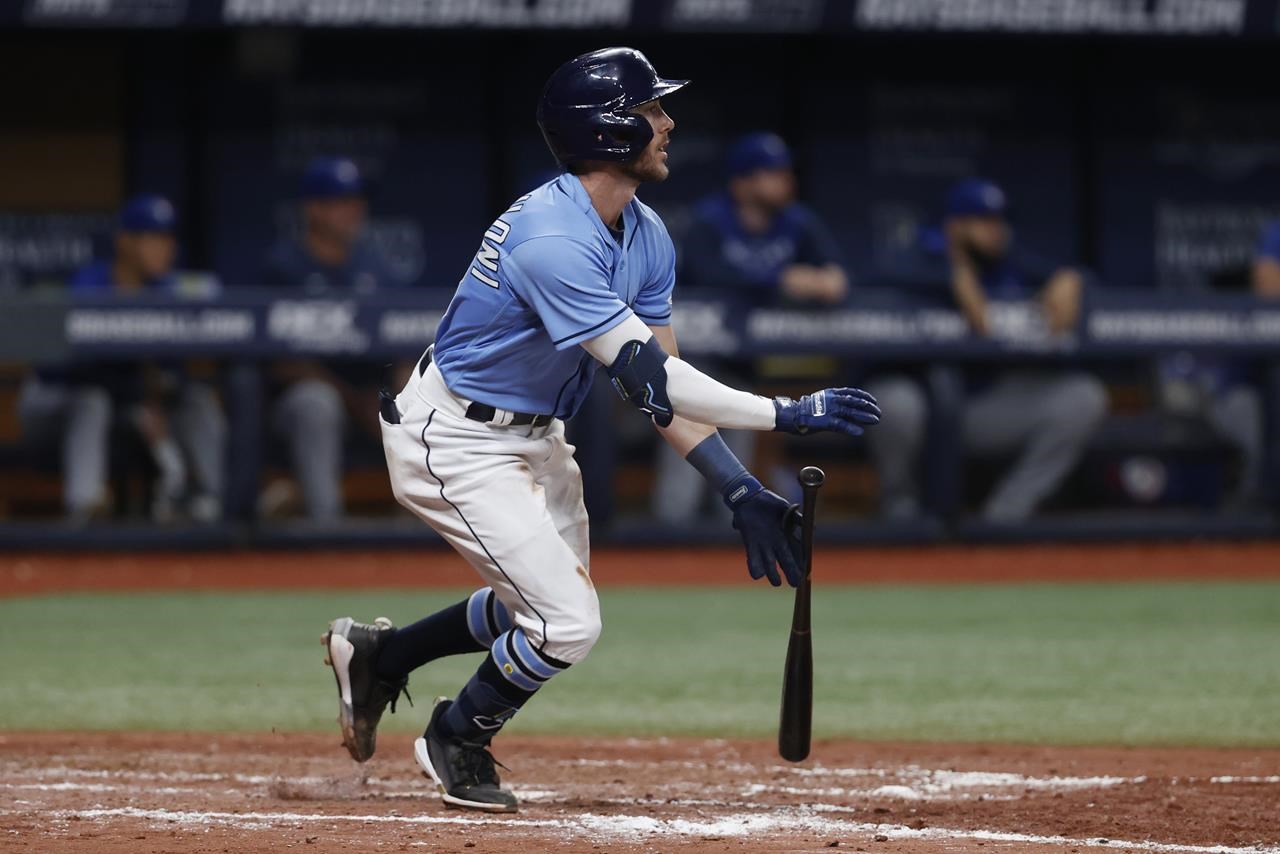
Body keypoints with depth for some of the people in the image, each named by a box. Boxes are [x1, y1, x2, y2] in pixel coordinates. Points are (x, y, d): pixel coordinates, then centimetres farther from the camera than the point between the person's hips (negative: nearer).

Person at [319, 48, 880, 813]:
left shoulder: (647, 238, -1)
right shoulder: (552, 240, -32)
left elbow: (662, 382, 0)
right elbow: (646, 378, -34)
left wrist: (741, 491, -10)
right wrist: (786, 414, -34)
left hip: (535, 436, 10)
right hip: (457, 442, -10)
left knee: (549, 609, 19)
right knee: (567, 624, -12)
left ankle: (378, 655, 37)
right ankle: (456, 743, 15)